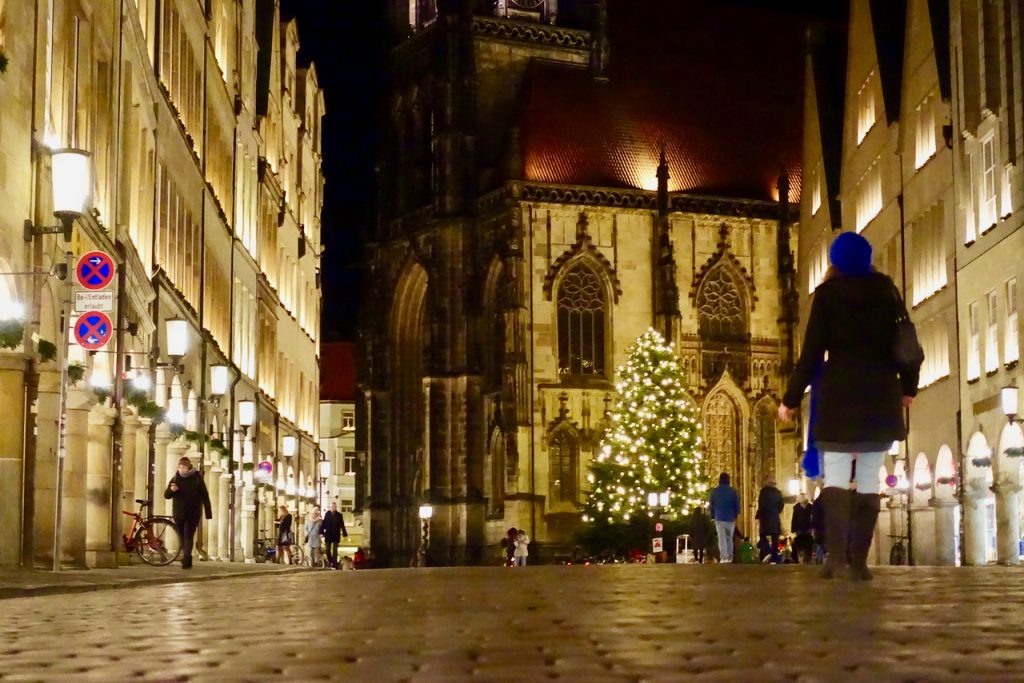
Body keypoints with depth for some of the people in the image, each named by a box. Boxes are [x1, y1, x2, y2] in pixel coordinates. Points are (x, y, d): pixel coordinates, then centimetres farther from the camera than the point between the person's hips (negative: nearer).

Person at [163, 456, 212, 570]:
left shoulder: (197, 478, -1)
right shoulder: (175, 479, 6)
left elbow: (205, 496, 1)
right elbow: (166, 495, 5)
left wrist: (208, 513, -3)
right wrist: (171, 490, -19)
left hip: (193, 514, -3)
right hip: (178, 514, 3)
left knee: (188, 536, -13)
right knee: (183, 537, 9)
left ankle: (185, 559, -20)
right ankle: (188, 560, 20)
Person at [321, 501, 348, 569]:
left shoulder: (339, 515, 0)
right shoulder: (327, 514, 2)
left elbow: (342, 525, 2)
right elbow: (324, 524, 2)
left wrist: (344, 534, -1)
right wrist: (322, 533, -3)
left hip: (336, 536, -1)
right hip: (328, 535, 1)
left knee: (335, 550, -1)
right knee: (327, 550, 6)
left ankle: (334, 565, 1)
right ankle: (330, 561, 27)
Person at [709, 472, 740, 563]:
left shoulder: (714, 491, 0)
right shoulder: (733, 491, -4)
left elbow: (712, 505, 5)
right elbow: (737, 505, 0)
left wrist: (713, 516, 13)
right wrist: (736, 515, 13)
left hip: (719, 517, 0)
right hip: (730, 517, 0)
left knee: (722, 538, -4)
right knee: (729, 538, 13)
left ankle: (724, 557, -16)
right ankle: (730, 557, 15)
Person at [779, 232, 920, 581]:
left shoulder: (827, 292, 1)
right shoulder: (887, 288, 8)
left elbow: (812, 351, -3)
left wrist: (791, 399, 4)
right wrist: (909, 387, 23)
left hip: (840, 392, -2)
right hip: (881, 393, 2)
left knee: (836, 474, -1)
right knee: (869, 479, 4)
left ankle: (836, 549, -22)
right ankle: (859, 560, -3)